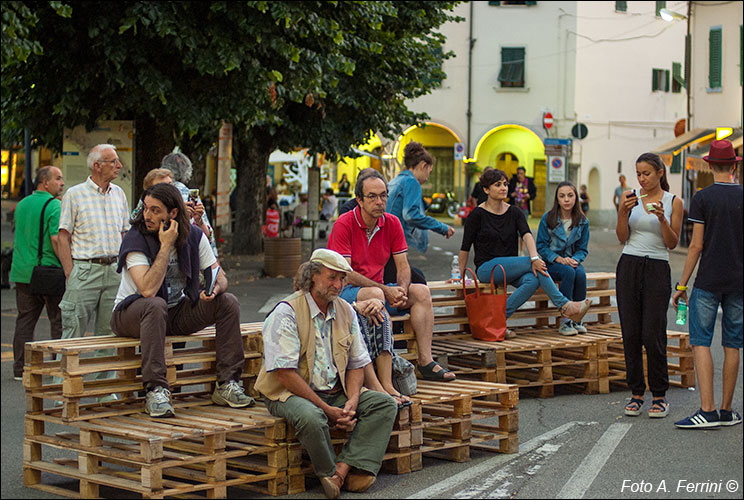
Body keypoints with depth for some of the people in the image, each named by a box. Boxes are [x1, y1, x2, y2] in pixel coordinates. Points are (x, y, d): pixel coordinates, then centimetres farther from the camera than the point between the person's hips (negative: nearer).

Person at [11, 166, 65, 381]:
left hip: (22, 272, 7)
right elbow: (57, 240, -19)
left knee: (25, 319, 10)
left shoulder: (22, 205, 13)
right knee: (59, 321, 2)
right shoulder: (54, 206, -11)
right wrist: (67, 268, -14)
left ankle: (21, 368, 11)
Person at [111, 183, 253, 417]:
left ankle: (227, 385, -12)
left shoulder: (194, 236, -3)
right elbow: (148, 290, -31)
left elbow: (220, 276, 1)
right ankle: (156, 391, -38)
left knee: (228, 302, -13)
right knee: (155, 305, -39)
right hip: (131, 315, -5)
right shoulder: (136, 238, -18)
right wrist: (166, 246, -27)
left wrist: (215, 288, -24)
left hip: (176, 313, 5)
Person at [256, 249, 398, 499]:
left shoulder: (346, 312, 9)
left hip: (335, 393, 7)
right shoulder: (287, 312, -12)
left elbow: (357, 364, 11)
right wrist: (326, 409, -19)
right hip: (289, 394, -6)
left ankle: (342, 469, -26)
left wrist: (352, 402, -10)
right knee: (311, 417, -38)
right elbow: (285, 373, -18)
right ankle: (335, 474, -12)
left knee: (385, 404, -13)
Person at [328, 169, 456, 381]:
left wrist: (401, 290, -19)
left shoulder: (392, 223, 4)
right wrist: (385, 290, -23)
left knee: (421, 291, -11)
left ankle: (426, 361, -17)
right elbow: (345, 274, -19)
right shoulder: (344, 225, -14)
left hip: (379, 288, 7)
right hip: (345, 292, -6)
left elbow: (403, 267, 4)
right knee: (375, 294, -36)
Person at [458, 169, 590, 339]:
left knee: (534, 279, -29)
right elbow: (465, 247, 0)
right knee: (531, 264, -26)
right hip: (487, 268, -5)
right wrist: (461, 275, 0)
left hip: (510, 268, 5)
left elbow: (527, 235, -10)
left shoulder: (514, 213, 8)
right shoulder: (477, 215, -3)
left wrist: (535, 257, -28)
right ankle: (565, 306, -23)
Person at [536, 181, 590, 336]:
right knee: (569, 272, -34)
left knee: (581, 274, -32)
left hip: (572, 261, 3)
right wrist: (559, 259, -19)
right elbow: (541, 246, -4)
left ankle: (577, 319, -20)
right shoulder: (548, 218, -6)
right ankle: (564, 321, -31)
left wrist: (574, 259, -15)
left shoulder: (583, 222, 2)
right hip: (551, 262, -3)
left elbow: (583, 249, 7)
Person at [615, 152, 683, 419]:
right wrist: (623, 211, -13)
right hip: (629, 267, 2)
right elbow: (622, 238, 1)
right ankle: (636, 393, 12)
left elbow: (672, 243, -2)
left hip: (657, 270, -2)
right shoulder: (630, 197, 6)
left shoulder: (673, 202, 1)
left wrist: (662, 219, -17)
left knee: (653, 335, -7)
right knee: (630, 334, 2)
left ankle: (660, 395, 6)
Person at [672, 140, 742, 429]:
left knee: (700, 342, -3)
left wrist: (681, 285, -1)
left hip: (708, 281, -3)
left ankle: (707, 411, -13)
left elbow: (696, 245, -8)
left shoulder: (702, 198, -6)